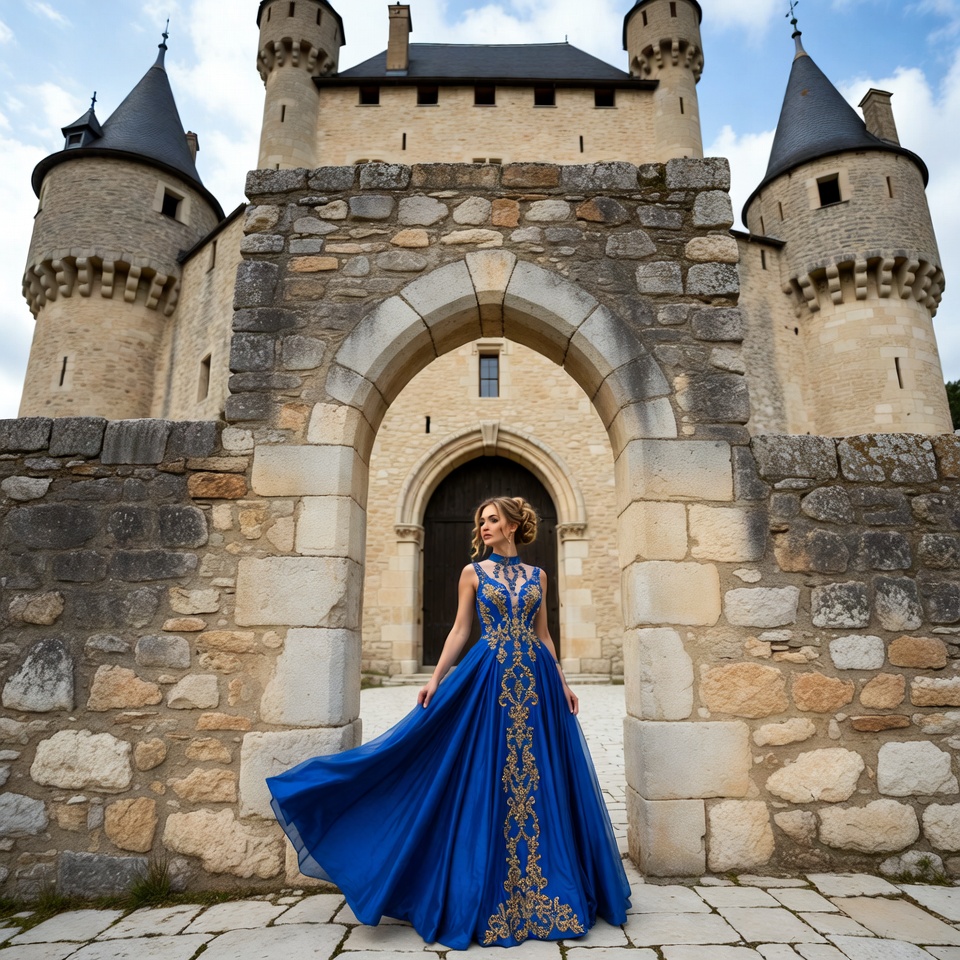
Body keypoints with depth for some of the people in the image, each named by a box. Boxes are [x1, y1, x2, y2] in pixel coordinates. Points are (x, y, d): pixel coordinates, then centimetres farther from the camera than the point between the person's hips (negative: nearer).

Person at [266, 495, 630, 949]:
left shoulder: (537, 576, 10)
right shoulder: (473, 572, 4)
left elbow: (544, 634, 12)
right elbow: (459, 630, 2)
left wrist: (563, 683, 7)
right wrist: (436, 678, -6)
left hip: (535, 680, 2)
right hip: (489, 678, -2)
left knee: (539, 781, 6)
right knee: (489, 782, 1)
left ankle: (541, 892, 23)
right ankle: (492, 895, 18)